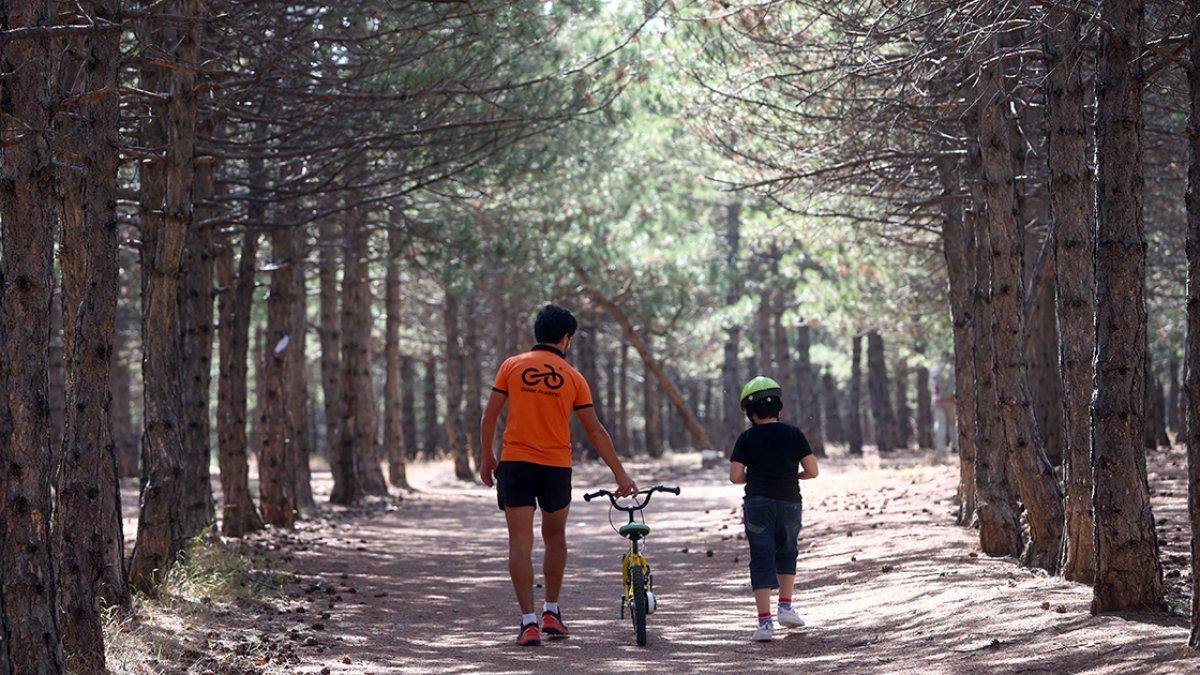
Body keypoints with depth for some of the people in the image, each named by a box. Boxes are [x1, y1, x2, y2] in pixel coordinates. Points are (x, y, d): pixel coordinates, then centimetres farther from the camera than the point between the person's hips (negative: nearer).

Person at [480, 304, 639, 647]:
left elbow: (489, 416, 2)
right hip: (556, 467, 1)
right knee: (555, 536, 21)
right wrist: (621, 475, 9)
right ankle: (551, 613, 23)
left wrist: (486, 457, 16)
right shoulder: (572, 377, 2)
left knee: (520, 542, -2)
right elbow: (595, 431, 4)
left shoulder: (512, 366, 2)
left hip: (515, 463, -1)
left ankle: (529, 622, -8)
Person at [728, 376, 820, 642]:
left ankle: (764, 621, -6)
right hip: (789, 503, 1)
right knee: (786, 554, 22)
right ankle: (786, 607, 13)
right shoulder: (794, 434, 2)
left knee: (761, 560, 1)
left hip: (758, 504, -1)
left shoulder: (747, 438, -1)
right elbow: (812, 470, -1)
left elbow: (735, 476, -6)